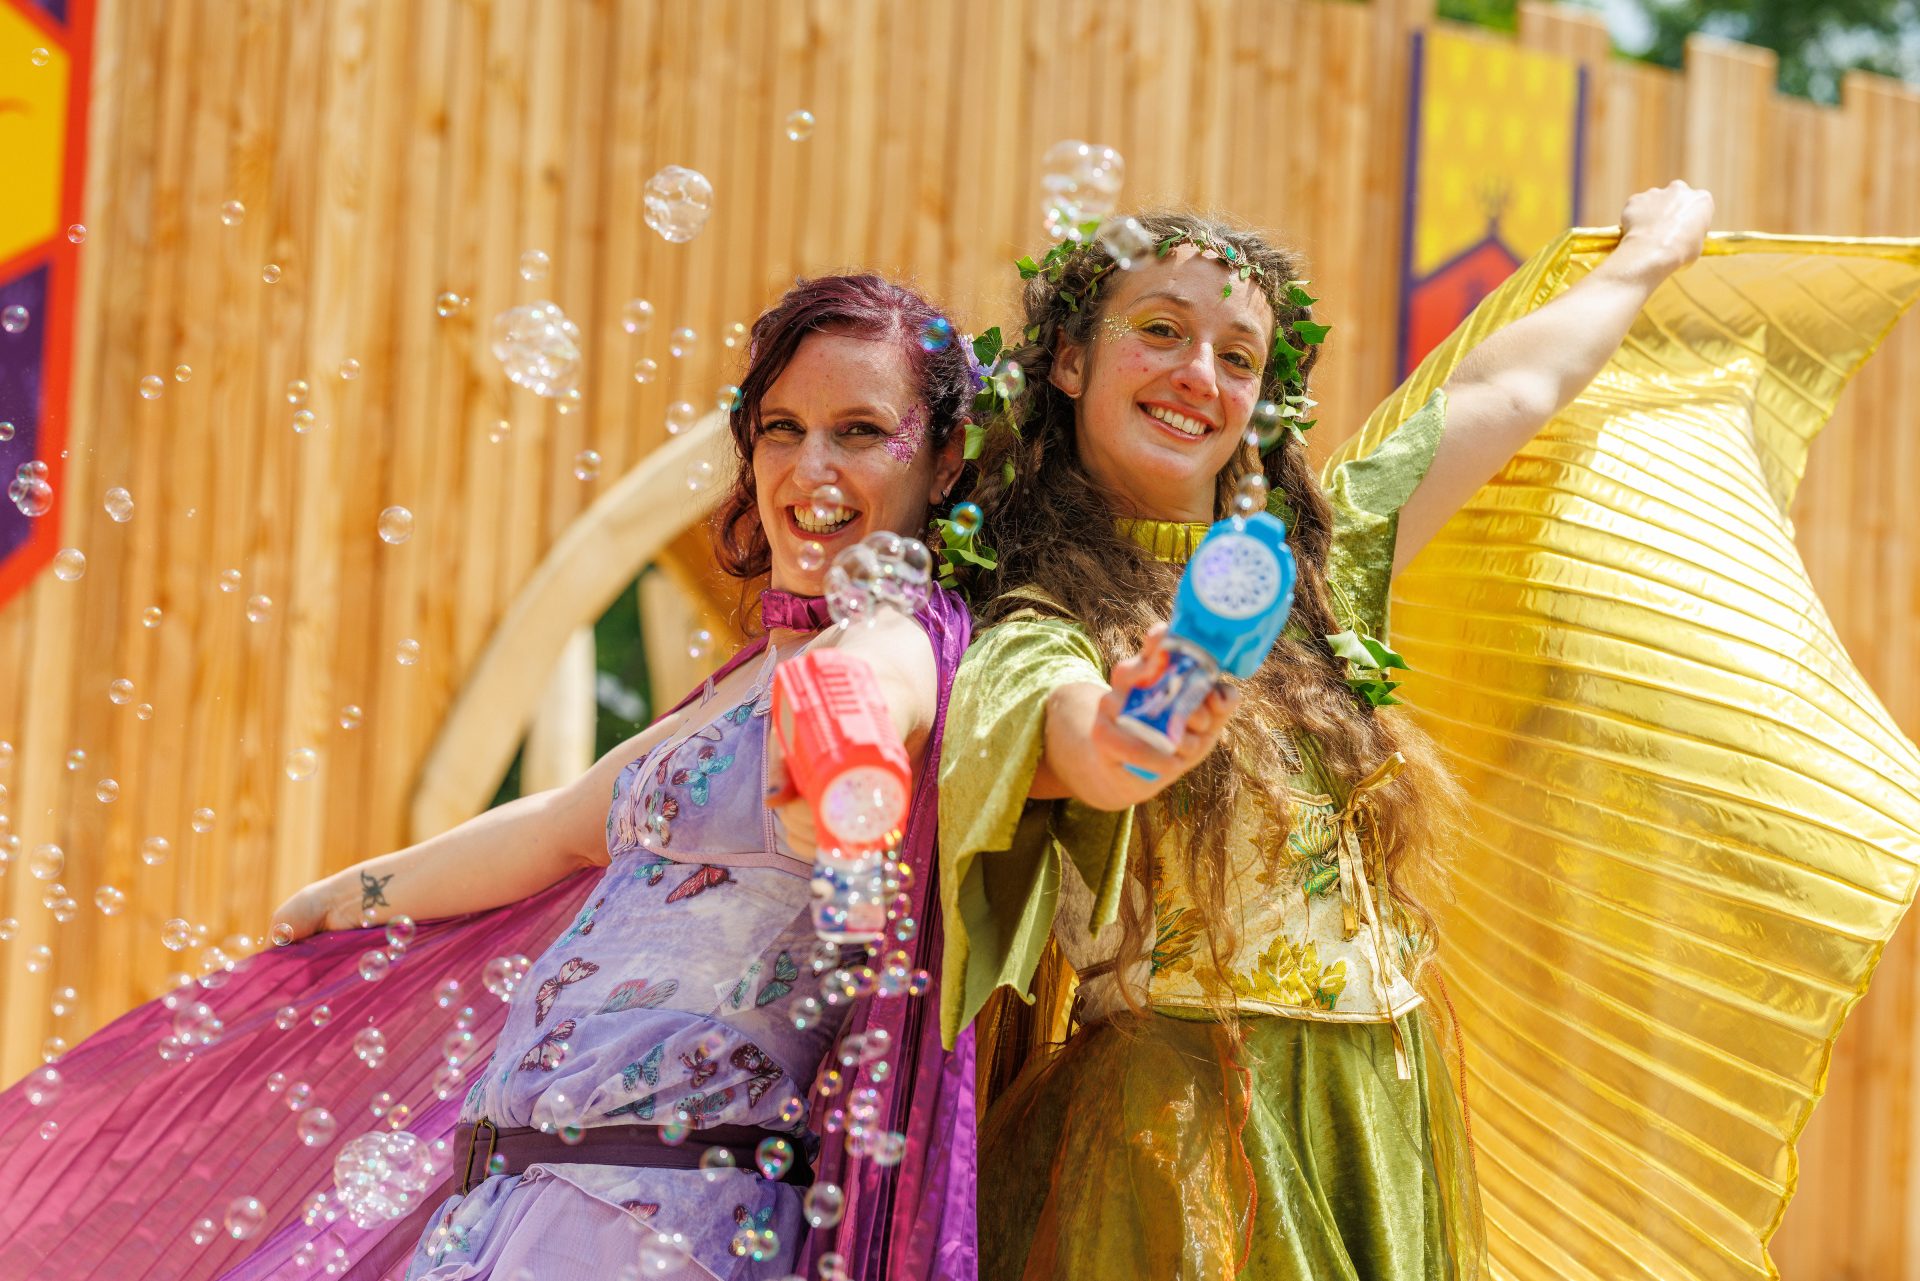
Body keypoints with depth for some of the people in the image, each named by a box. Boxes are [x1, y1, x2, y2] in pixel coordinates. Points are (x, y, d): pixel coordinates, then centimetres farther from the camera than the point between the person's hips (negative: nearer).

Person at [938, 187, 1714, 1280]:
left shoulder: (1319, 556, 10)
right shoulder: (1034, 629, -9)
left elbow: (1512, 389, 25)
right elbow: (1075, 747, -32)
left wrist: (1647, 258, 38)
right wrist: (1117, 744, -55)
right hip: (1180, 1133, -6)